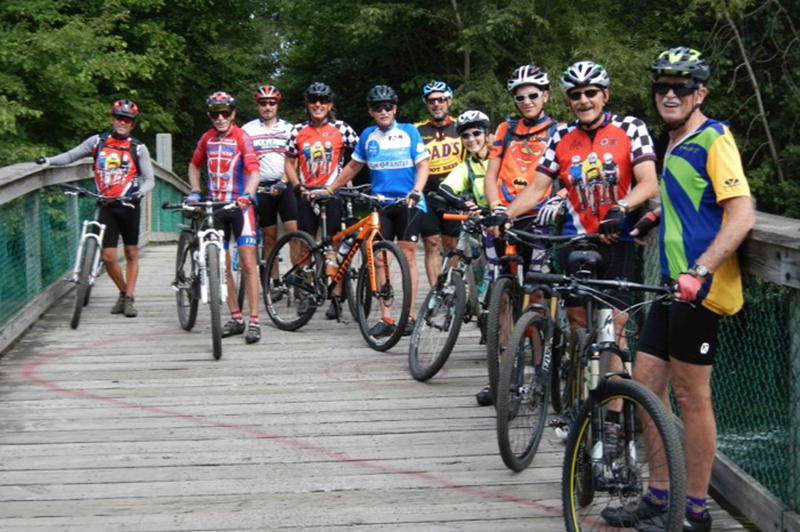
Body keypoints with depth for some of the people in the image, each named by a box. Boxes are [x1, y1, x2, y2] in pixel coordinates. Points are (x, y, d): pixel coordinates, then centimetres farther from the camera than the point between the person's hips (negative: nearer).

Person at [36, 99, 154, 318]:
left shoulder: (138, 148, 1)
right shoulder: (98, 142, 6)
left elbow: (149, 179, -2)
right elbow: (71, 155, 7)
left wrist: (141, 192, -23)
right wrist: (49, 160, -9)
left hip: (129, 206, -1)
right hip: (106, 206, 1)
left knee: (131, 254, 4)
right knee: (108, 257, -3)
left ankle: (129, 299, 13)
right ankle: (123, 293, 19)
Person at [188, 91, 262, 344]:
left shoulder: (242, 138, -8)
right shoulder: (207, 139, 7)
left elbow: (254, 170, -19)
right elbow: (194, 166, 23)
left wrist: (248, 194, -37)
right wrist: (195, 192, 8)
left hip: (239, 205, -5)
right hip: (214, 207, 5)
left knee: (247, 263, -9)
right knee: (222, 265, 6)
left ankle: (254, 321, -8)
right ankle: (236, 318, 15)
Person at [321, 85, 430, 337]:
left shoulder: (409, 132, 1)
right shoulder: (367, 136, 9)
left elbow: (422, 165, -3)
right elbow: (353, 166, 19)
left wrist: (416, 191, -20)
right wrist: (328, 189, 16)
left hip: (408, 203, -3)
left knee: (407, 256, -3)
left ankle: (409, 316, 2)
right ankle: (386, 318, -1)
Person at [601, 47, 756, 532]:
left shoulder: (713, 138, -10)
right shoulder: (677, 144, 19)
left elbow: (742, 213, -21)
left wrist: (698, 272, -29)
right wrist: (655, 218, 25)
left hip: (700, 290, -9)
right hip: (675, 285, 10)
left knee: (691, 397, -3)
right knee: (647, 384, 11)